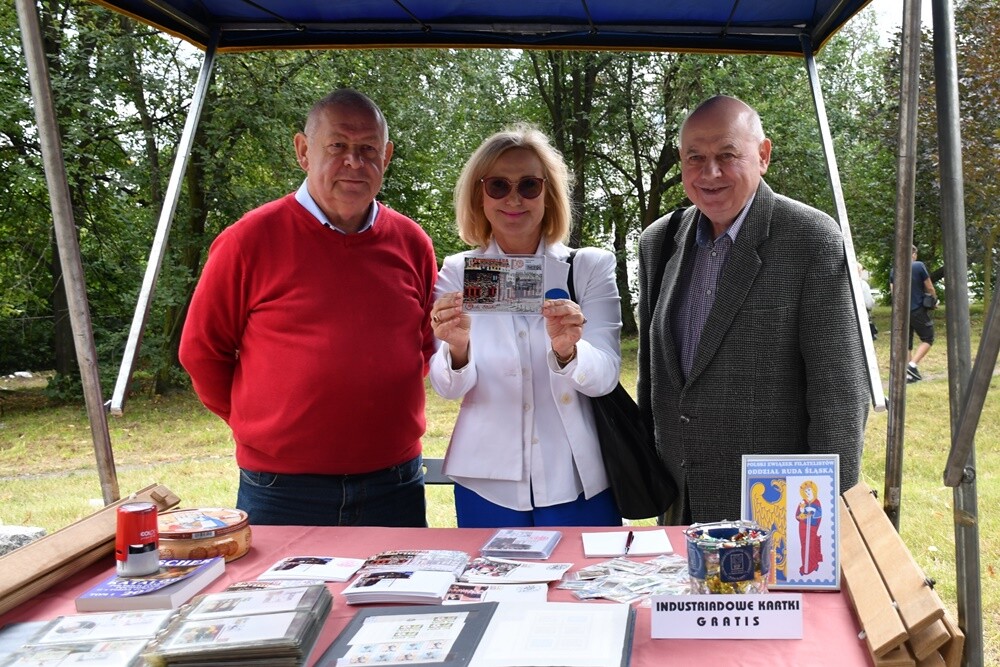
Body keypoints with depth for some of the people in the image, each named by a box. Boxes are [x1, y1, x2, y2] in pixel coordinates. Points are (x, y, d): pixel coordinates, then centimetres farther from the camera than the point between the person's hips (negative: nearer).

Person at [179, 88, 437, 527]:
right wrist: (260, 423, 3)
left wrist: (386, 404, 10)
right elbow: (201, 350, 1)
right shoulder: (252, 238, -6)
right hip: (283, 492, -3)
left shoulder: (411, 243, 4)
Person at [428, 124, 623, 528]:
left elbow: (605, 377, -10)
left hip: (578, 481, 0)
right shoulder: (457, 273, 1)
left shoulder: (591, 267, 0)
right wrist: (457, 348, -29)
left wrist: (567, 351, -31)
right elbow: (447, 387, -7)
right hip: (488, 481, 1)